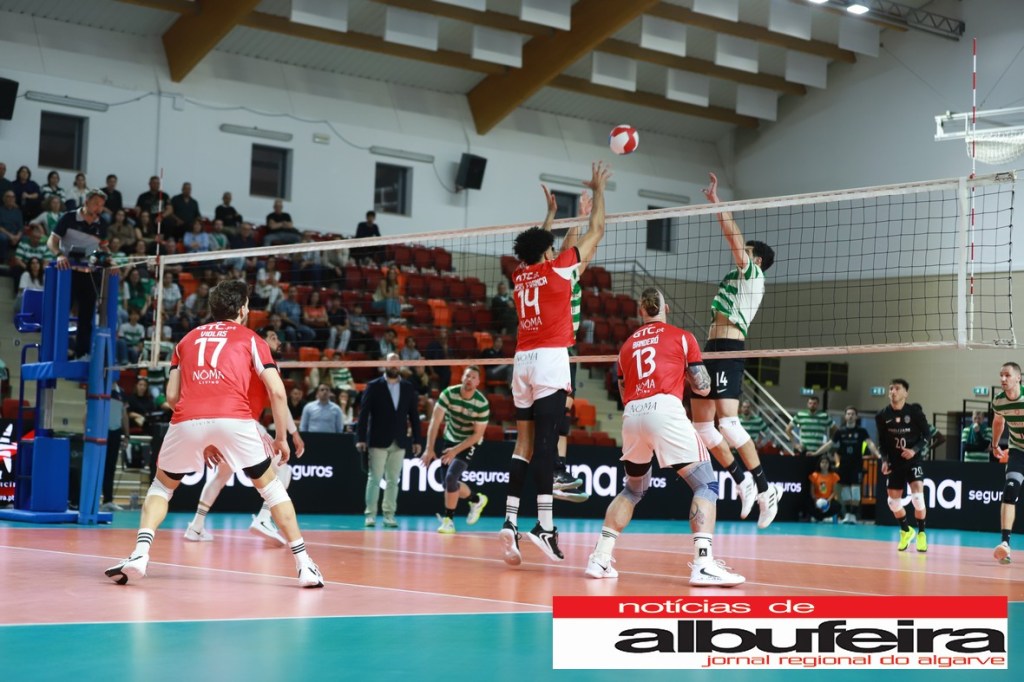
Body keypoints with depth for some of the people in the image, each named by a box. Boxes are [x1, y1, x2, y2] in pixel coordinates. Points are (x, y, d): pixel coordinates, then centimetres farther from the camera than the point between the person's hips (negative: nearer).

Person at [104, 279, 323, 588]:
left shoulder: (189, 338, 28)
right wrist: (281, 438, 17)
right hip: (234, 419, -2)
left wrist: (200, 441, 30)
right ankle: (304, 565, 10)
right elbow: (277, 391, 7)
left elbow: (172, 395, 22)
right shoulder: (250, 339, 19)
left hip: (187, 421, 2)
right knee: (270, 484, 17)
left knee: (162, 485, 25)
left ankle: (139, 554, 4)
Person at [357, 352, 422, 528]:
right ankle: (370, 514, 2)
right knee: (374, 478, -2)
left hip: (399, 442, 3)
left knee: (393, 480, 5)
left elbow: (413, 415, 9)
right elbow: (363, 413, -3)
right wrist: (360, 438, -10)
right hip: (378, 441, -3)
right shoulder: (373, 386, 0)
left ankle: (389, 515, 10)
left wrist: (417, 440, 5)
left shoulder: (408, 388, 9)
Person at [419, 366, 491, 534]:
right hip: (449, 439, 4)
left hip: (469, 443, -4)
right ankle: (477, 499, 35)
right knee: (449, 485, 7)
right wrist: (429, 448, -30)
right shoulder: (448, 394, -19)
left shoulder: (482, 404, -23)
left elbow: (477, 434, -18)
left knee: (451, 478, -22)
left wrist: (455, 451, -25)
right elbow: (435, 421, -22)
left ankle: (448, 519, -7)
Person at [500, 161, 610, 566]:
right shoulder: (558, 268, 1)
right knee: (545, 442, -12)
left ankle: (510, 521, -2)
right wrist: (598, 190, 23)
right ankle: (544, 525, -19)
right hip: (550, 359, -6)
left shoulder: (520, 273, 15)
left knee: (524, 443, 6)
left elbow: (538, 246, 38)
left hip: (523, 361, 6)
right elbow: (596, 231, 11)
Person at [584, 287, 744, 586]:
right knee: (706, 485, 0)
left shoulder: (628, 345, 24)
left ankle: (600, 559, 17)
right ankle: (703, 564, -17)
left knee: (633, 489, 24)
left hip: (632, 415, 5)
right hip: (665, 409, -5)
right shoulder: (682, 337, 13)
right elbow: (702, 387, 11)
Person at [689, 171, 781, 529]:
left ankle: (765, 488, -20)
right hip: (713, 350, 10)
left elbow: (734, 236, -5)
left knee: (727, 421, -21)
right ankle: (743, 483, 16)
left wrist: (717, 201, -4)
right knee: (701, 424, 9)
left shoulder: (753, 275, -1)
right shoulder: (736, 277, 23)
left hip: (728, 350, -10)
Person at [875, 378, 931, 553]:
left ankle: (921, 533, 2)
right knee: (893, 500, 4)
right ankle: (906, 530, 31)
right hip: (894, 462, 3)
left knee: (917, 496, -18)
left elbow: (926, 435, -4)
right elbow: (882, 441, 8)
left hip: (913, 459, -3)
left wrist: (915, 450, -19)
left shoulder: (914, 411, -9)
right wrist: (884, 460, -5)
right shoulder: (883, 415, -1)